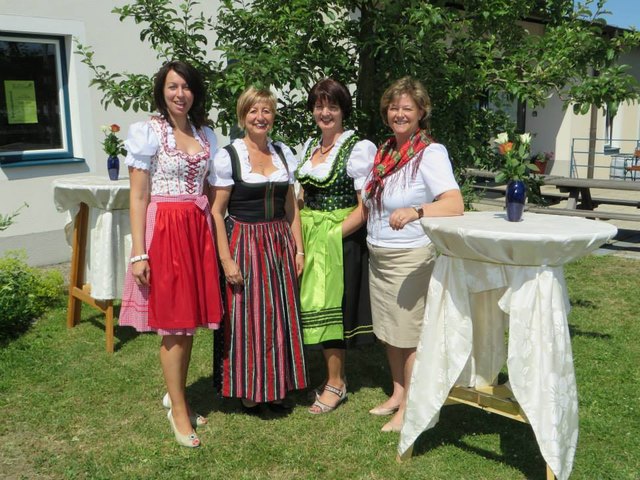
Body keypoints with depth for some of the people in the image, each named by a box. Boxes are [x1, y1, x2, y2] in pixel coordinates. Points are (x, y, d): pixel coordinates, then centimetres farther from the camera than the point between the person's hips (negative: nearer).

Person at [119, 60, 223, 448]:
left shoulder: (206, 135, 12)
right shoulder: (147, 132, -4)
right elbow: (138, 197, -7)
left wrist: (214, 237, 9)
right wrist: (139, 253, -12)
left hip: (199, 230, 5)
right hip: (164, 230, -5)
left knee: (190, 319, 10)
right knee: (173, 323, 0)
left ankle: (176, 394, 28)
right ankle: (179, 409, 14)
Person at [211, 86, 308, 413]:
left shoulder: (284, 153, 8)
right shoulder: (227, 156, -6)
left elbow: (291, 207, 11)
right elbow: (216, 212, -8)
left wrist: (299, 250, 6)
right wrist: (226, 260, -14)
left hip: (279, 243, 5)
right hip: (243, 244, -4)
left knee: (280, 315, 10)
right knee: (246, 316, 3)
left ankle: (276, 387, 26)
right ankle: (247, 391, 19)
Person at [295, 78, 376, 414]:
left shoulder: (359, 148, -9)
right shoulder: (309, 146, 12)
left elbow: (366, 207, -12)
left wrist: (333, 234, -17)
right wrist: (299, 234, 4)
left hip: (339, 237, -6)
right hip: (309, 236, 7)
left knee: (328, 306, -2)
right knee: (315, 306, 10)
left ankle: (335, 383, 14)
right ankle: (333, 374, 25)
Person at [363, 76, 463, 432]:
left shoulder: (431, 153, -13)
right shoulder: (385, 151, 11)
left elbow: (455, 204, -28)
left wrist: (415, 211, -43)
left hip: (412, 258, -8)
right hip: (378, 256, 8)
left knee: (410, 334, 1)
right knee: (389, 330, 17)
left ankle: (409, 408, 16)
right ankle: (398, 393, 33)